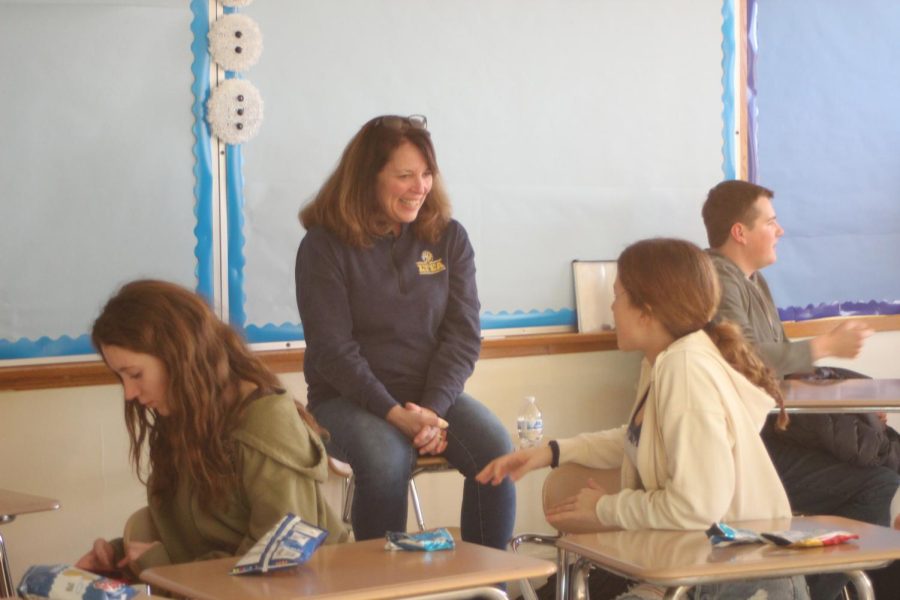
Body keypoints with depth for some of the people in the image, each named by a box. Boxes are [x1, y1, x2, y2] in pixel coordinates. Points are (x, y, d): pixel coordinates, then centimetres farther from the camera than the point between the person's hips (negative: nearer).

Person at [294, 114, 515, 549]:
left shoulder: (449, 239, 6)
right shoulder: (325, 246, -5)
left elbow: (463, 334, 1)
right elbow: (332, 349, -10)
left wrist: (432, 408, -15)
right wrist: (395, 414, -21)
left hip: (435, 396, 3)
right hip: (348, 399, -3)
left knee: (496, 451, -24)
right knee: (385, 461, -35)